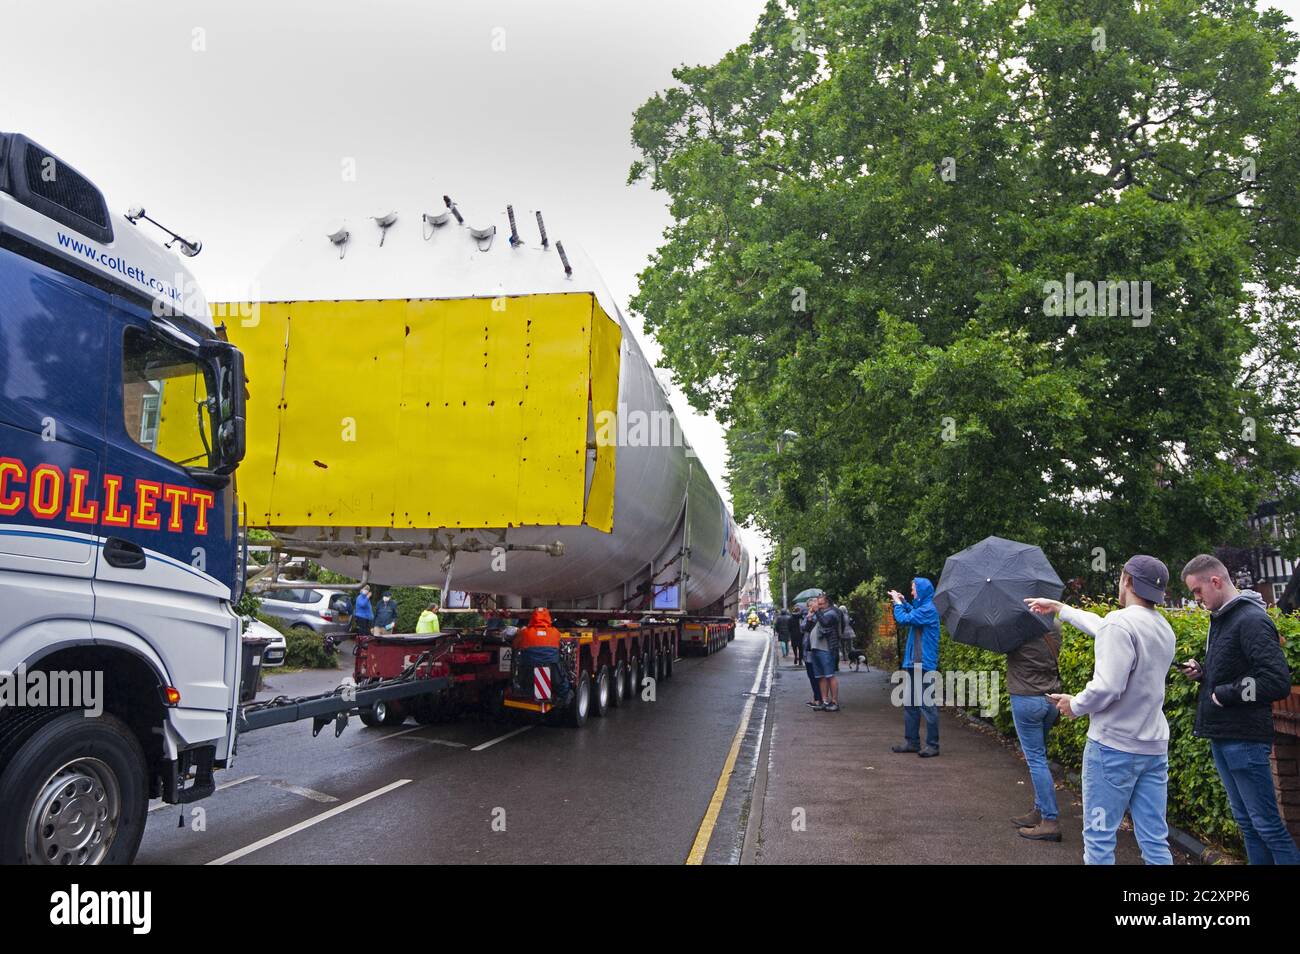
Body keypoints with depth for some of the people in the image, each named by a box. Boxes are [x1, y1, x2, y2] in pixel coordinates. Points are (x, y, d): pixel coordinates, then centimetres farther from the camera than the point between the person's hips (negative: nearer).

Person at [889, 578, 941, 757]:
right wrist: (902, 601, 20)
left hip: (925, 665, -10)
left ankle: (932, 745, 4)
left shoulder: (928, 609, -16)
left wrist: (897, 602, -4)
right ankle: (911, 741, 21)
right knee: (910, 704, 13)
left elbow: (904, 619, -19)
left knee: (928, 705, -3)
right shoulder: (921, 607, 13)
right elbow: (912, 613, 34)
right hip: (913, 664, 10)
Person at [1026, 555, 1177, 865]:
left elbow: (1106, 687, -25)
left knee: (1099, 838, 3)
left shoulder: (1120, 624, -18)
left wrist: (1075, 705, -6)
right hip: (1155, 747, 8)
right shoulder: (1163, 627, 10)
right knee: (1155, 841, 11)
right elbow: (1102, 626, 25)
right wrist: (1058, 607, 35)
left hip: (1113, 746, -8)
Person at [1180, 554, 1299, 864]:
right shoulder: (1221, 619, 12)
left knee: (1267, 824, -1)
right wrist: (1203, 672, 5)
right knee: (1245, 821, 16)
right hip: (1221, 736, 9)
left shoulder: (1252, 620, -16)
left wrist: (1224, 695, -16)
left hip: (1245, 739, -9)